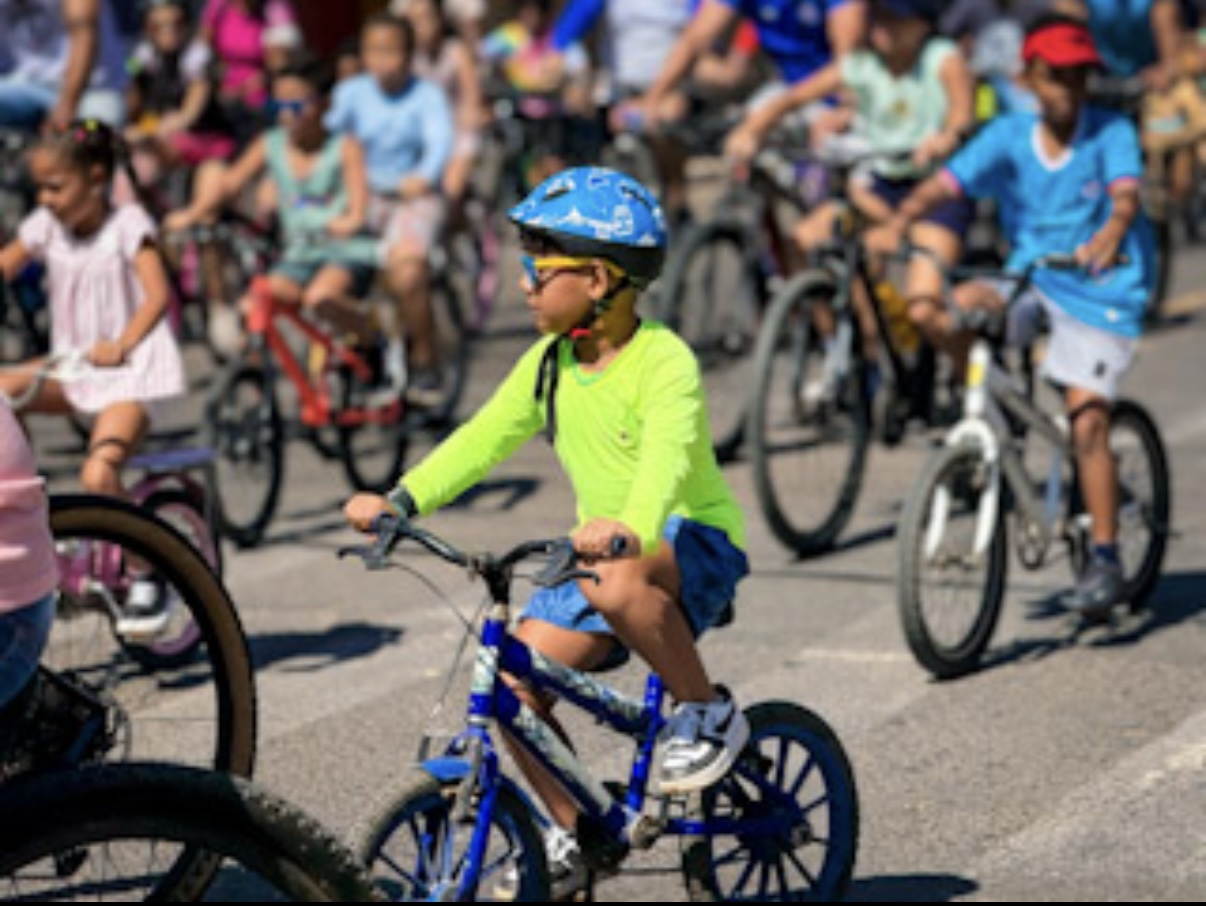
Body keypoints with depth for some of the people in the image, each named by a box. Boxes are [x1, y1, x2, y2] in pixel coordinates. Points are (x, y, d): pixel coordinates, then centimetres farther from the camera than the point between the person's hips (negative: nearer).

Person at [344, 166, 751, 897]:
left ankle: (708, 713, -17)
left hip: (693, 540, -7)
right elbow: (484, 438, 3)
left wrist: (629, 531, -56)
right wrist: (401, 500, -10)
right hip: (601, 546, 7)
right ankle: (574, 834, 10)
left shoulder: (665, 362, -19)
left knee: (616, 585, -41)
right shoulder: (550, 363, 4)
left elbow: (666, 457, -36)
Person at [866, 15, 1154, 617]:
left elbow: (1125, 194, -26)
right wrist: (898, 222, -32)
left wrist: (1110, 234, -48)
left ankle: (1105, 559, -3)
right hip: (1030, 283, 3)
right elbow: (946, 182, -13)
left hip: (1100, 292, -3)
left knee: (1086, 418, -15)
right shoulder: (1008, 136, -2)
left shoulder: (1111, 133, -8)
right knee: (931, 310, -20)